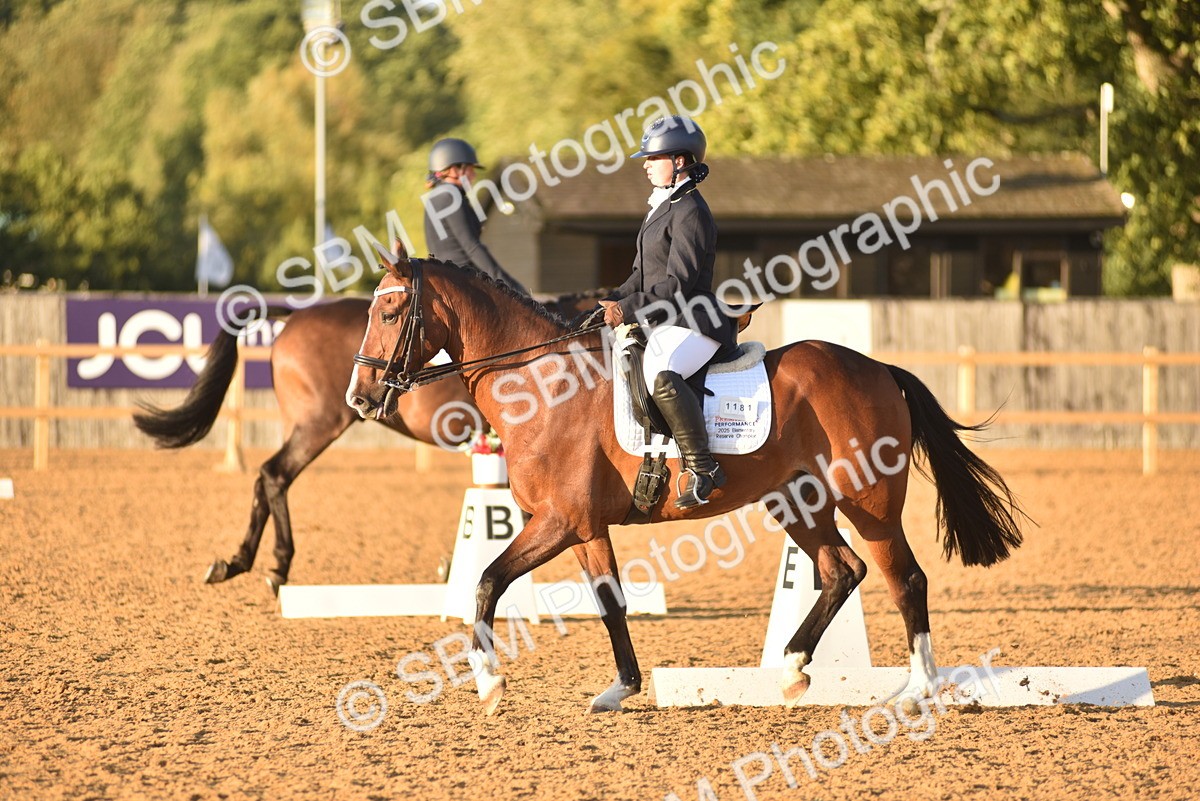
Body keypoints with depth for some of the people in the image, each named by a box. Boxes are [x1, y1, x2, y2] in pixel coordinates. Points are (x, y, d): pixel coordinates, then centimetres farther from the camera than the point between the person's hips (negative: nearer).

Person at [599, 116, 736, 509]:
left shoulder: (689, 213, -12)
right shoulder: (661, 208, 19)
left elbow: (679, 283, -20)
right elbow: (642, 275, 23)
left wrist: (629, 308, -22)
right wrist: (609, 305, 8)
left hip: (692, 325, -11)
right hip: (661, 324, 11)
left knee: (660, 374, -39)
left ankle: (702, 467, -32)